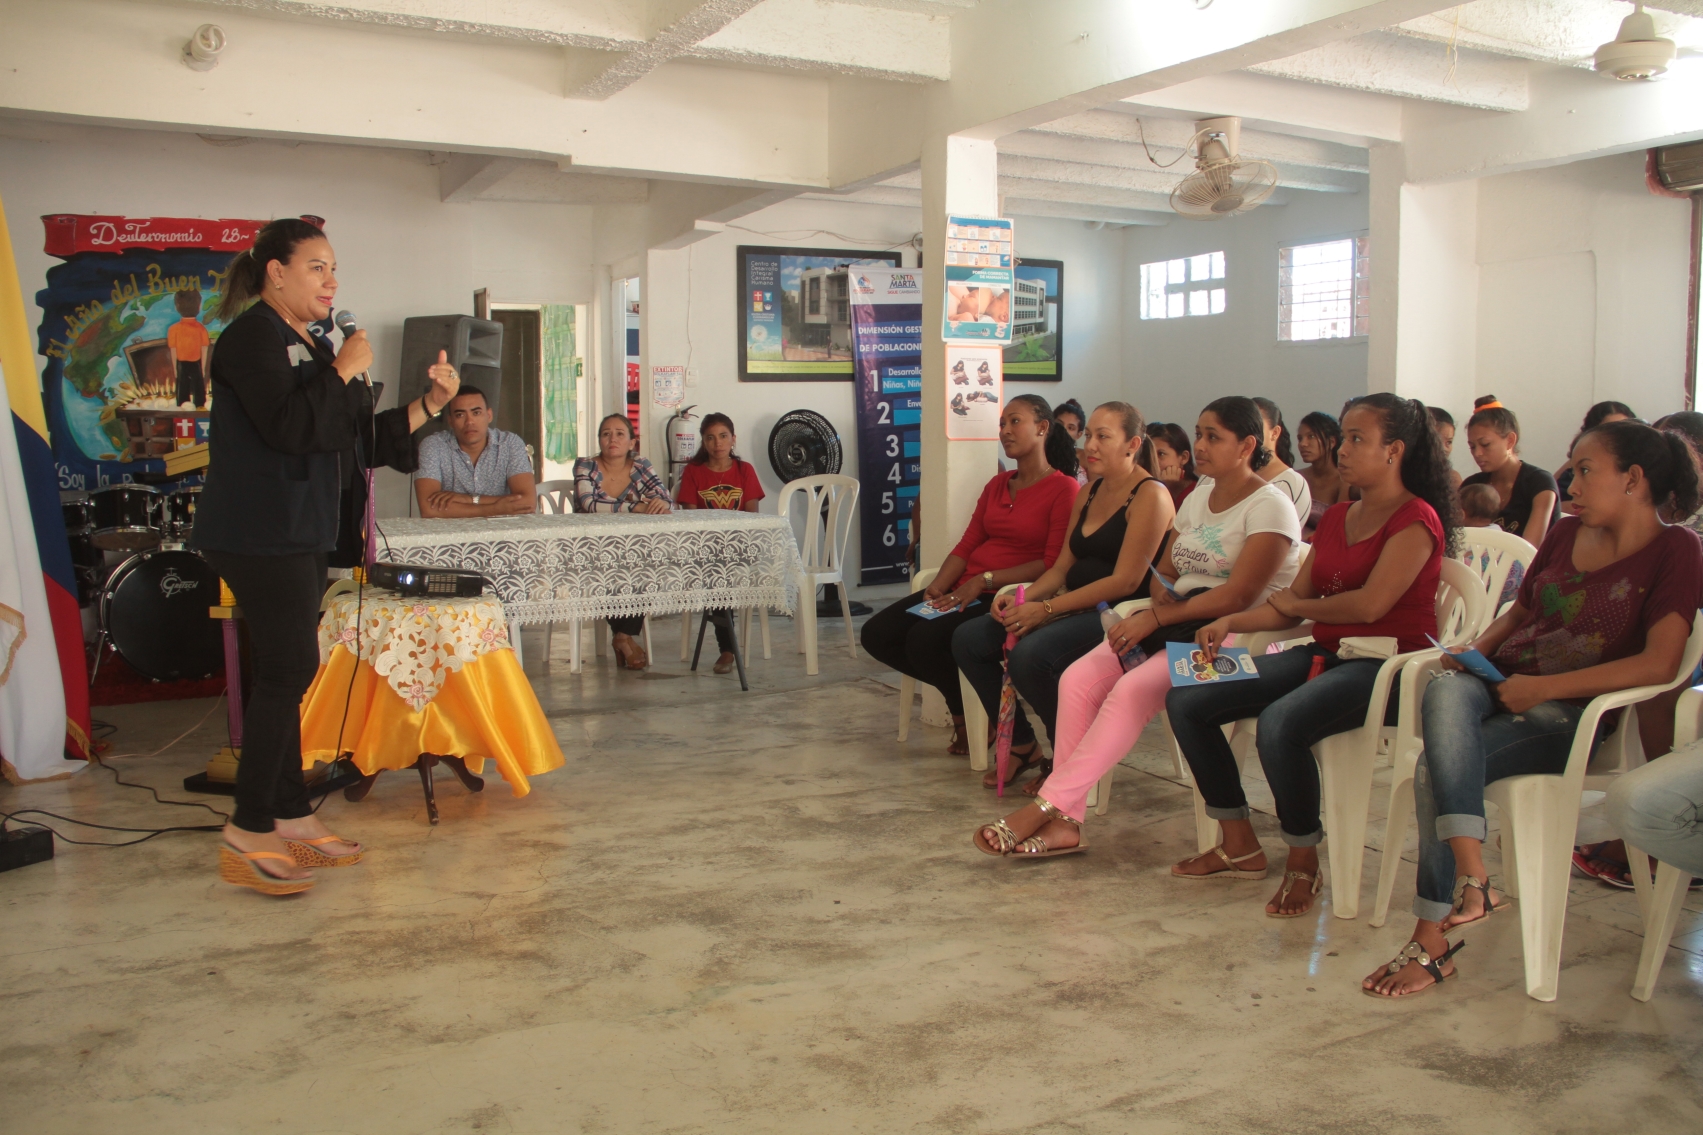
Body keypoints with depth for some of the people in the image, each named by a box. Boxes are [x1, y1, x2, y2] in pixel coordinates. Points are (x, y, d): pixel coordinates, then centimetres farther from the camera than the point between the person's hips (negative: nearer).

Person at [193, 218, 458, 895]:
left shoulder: (310, 348, 20)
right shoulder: (251, 337, -8)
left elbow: (363, 441, 19)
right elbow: (289, 427, -23)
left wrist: (431, 404, 9)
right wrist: (345, 371, -12)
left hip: (299, 534, 9)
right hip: (258, 533, -9)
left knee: (282, 675, 11)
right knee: (289, 668, -12)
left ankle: (291, 819, 17)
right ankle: (249, 835, -6)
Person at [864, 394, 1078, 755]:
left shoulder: (1064, 489, -5)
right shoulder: (997, 485, 19)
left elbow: (1054, 564, -14)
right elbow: (967, 545, 13)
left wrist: (986, 580, -19)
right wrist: (935, 590, -5)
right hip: (964, 589, 8)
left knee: (925, 639, -29)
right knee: (877, 634, -8)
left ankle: (966, 711, 0)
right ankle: (961, 689, 7)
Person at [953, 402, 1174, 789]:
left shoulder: (1150, 496, -10)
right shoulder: (1089, 493, 16)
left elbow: (1126, 581, -18)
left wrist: (1047, 608, -20)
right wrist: (1024, 598, -5)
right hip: (1075, 609, 9)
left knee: (1030, 654, -33)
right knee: (967, 639, -4)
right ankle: (1022, 745, 8)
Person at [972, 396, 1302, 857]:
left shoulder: (1270, 506, -6)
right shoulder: (1199, 496, 18)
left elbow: (1238, 595, -17)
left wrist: (1156, 618, -19)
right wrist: (1161, 605, -6)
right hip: (1179, 626, 7)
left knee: (1132, 690, -31)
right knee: (1078, 679, -17)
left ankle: (1045, 806, -27)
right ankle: (1065, 820, -18)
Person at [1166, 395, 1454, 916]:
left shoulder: (1416, 519, -8)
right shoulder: (1336, 517, 17)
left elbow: (1370, 604, -20)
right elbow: (1291, 604, 15)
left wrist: (1296, 603, -3)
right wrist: (1231, 623, -2)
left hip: (1386, 663, -8)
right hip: (1324, 654, 9)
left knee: (1280, 722, -36)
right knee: (1185, 701, -4)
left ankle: (1304, 863, -13)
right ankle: (1239, 844, 6)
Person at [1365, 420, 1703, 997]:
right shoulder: (1564, 534, 16)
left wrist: (1543, 687, -18)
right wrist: (1475, 651, 7)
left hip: (1569, 717, -5)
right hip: (1501, 687, 5)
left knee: (1435, 771, -29)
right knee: (1446, 690, -34)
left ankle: (1432, 940, -19)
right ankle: (1472, 879, -35)